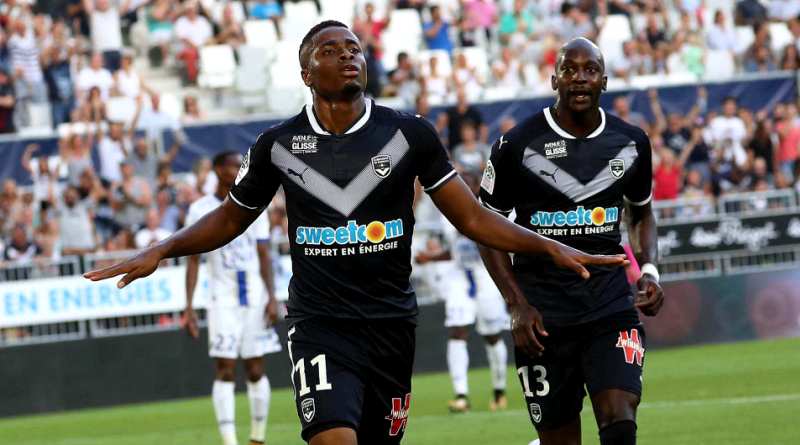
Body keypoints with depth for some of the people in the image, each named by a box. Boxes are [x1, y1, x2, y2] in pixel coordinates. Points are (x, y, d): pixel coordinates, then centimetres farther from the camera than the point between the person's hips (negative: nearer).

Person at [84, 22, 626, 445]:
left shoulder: (409, 134, 1)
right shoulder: (279, 145, 2)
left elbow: (473, 218, 4)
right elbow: (230, 219, 18)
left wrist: (551, 247, -7)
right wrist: (162, 250, 6)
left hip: (391, 322, 2)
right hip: (320, 323, -2)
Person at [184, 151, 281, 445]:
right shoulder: (200, 210, 0)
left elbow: (263, 255, 5)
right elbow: (193, 260, 1)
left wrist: (272, 297, -5)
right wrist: (189, 307, -4)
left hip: (255, 298, 2)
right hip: (223, 300, -2)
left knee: (256, 371, 4)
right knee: (225, 371, -8)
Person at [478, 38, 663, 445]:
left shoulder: (630, 143, 6)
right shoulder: (518, 145, -5)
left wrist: (649, 270, 3)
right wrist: (516, 305, -7)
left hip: (611, 302, 2)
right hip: (542, 312, -2)